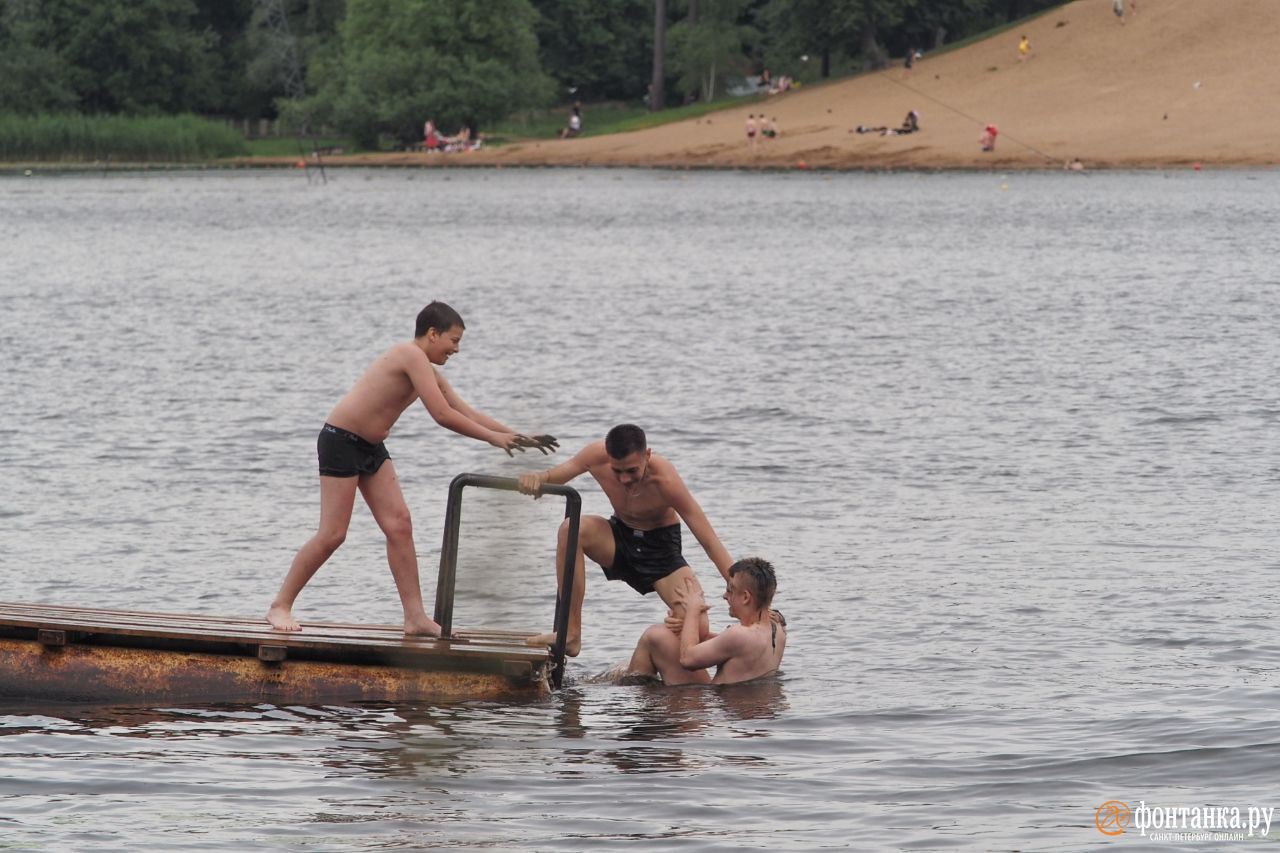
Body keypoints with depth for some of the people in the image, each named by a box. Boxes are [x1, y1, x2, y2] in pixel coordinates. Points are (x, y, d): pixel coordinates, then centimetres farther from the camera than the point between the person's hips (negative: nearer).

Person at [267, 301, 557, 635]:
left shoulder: (429, 371, 11)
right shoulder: (411, 356, -19)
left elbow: (467, 413, 16)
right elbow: (442, 415, -23)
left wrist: (518, 437, 10)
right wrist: (494, 437, -16)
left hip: (372, 447, 10)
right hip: (340, 441, -10)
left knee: (399, 526, 1)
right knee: (332, 535, -9)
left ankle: (415, 617, 2)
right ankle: (280, 606, 2)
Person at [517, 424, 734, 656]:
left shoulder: (664, 480, -32)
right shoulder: (597, 456, -22)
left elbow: (711, 543, -29)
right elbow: (555, 475, -7)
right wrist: (537, 478, -33)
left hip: (661, 549, -3)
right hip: (620, 537, 3)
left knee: (699, 629, -23)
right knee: (572, 528, -30)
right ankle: (571, 635, -25)